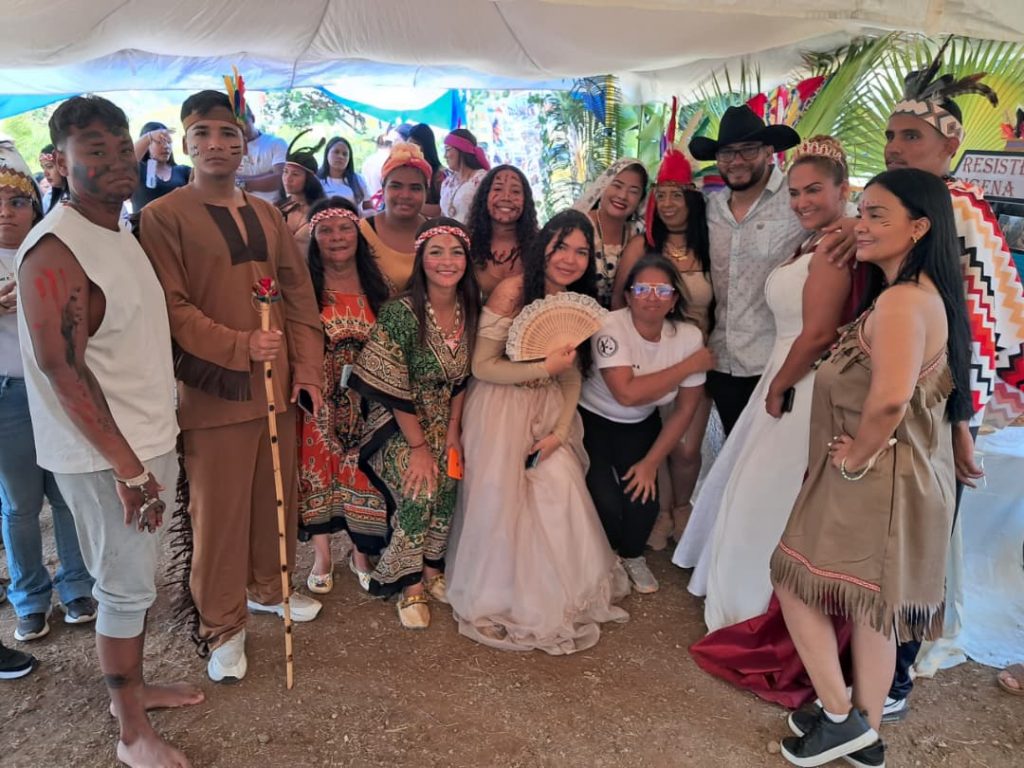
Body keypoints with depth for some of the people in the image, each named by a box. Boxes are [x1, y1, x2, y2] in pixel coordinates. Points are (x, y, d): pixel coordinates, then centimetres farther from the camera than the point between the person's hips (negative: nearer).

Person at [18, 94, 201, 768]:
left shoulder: (123, 235, 10)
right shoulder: (56, 250, -18)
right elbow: (60, 365, -22)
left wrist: (155, 449, 15)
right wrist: (126, 465, -20)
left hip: (150, 442, 8)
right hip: (105, 458, -8)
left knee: (139, 580, 20)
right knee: (126, 590, 4)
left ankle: (133, 687, 40)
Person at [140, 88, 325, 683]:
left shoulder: (266, 214, 11)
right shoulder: (163, 216, -7)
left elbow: (299, 293, 10)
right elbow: (173, 308, -12)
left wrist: (308, 367, 0)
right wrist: (240, 346, -23)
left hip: (280, 384, 6)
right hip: (214, 389, -5)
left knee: (277, 496, 16)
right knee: (219, 511, 5)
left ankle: (269, 589, 39)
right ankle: (223, 626, 23)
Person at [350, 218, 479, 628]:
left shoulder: (469, 310, -3)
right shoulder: (400, 312, -20)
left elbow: (461, 379, 4)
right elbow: (393, 388, -19)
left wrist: (453, 433, -4)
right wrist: (418, 446, -17)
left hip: (443, 421, 5)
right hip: (398, 424, -4)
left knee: (450, 480, -19)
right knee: (420, 488, -24)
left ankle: (432, 569, 5)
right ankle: (411, 586, -2)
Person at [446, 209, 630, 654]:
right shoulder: (512, 292, -18)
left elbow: (573, 377, 5)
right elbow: (481, 366, -18)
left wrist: (560, 431, -6)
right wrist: (544, 368, -23)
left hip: (550, 412, 5)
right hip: (501, 411, -5)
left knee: (562, 494, 0)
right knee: (501, 497, 0)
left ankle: (562, 591, 25)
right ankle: (497, 597, 24)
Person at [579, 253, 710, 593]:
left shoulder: (690, 335, -14)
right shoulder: (610, 327, -25)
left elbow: (686, 409, -6)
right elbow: (627, 393, -36)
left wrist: (651, 462, -9)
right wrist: (688, 365, -29)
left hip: (641, 425, 3)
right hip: (592, 420, -3)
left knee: (643, 500, -13)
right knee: (607, 504, -17)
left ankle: (632, 555, 23)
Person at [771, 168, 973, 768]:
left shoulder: (901, 301, -22)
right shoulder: (929, 293, 10)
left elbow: (890, 398, -36)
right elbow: (936, 386, 18)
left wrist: (857, 456, -19)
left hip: (878, 479, -10)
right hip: (906, 471, 10)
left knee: (796, 581, 5)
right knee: (872, 604, 18)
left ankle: (841, 717, 17)